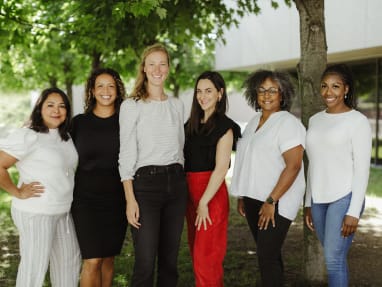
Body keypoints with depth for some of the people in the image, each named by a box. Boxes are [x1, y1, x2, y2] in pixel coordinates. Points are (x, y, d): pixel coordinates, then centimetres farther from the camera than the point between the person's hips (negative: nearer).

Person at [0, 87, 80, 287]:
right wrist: (18, 192, -15)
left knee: (70, 260, 18)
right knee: (35, 265, 1)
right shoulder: (28, 136, -14)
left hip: (63, 211, 8)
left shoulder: (65, 137, 10)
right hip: (35, 213, -8)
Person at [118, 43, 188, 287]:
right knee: (145, 262, -7)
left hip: (176, 182, 5)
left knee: (169, 260, 9)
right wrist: (130, 199, -13)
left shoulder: (177, 105, 13)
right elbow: (126, 155, -6)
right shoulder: (131, 106, -2)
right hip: (145, 183, -5)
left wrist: (179, 179, 16)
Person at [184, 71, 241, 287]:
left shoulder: (224, 126, -7)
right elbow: (187, 161, 14)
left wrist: (204, 202, -16)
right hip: (191, 192, 7)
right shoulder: (192, 124, 13)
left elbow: (221, 168, -13)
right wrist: (193, 200, 5)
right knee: (197, 253, 13)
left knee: (206, 257, -6)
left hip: (212, 195, -7)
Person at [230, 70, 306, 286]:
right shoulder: (255, 121, 14)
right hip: (253, 198, 7)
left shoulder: (288, 123, -10)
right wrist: (242, 196, 14)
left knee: (267, 256, -8)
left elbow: (293, 166, -17)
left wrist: (271, 201, -20)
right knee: (268, 254, 13)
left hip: (276, 202, -7)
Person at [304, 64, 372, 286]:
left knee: (334, 258, -9)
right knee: (333, 257, 9)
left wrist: (354, 211, -14)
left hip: (344, 198, -5)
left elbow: (362, 169, -9)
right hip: (319, 199, 6)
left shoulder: (358, 121, -6)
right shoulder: (315, 120, 12)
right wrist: (309, 203, 15)